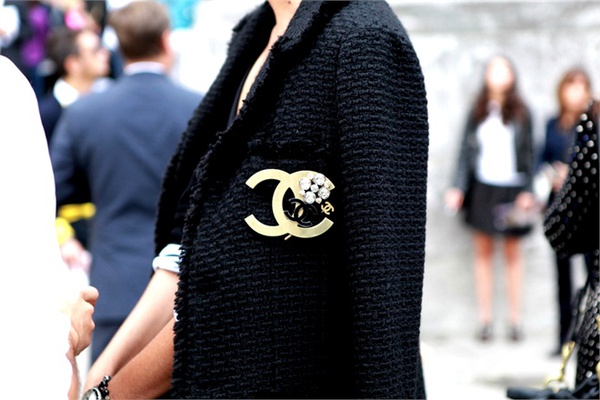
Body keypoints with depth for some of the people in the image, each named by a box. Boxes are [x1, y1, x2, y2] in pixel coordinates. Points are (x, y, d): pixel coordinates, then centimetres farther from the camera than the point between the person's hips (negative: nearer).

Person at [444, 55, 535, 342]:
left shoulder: (521, 113, 0)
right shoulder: (477, 112, 4)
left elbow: (529, 153, 1)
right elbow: (466, 150, 5)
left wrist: (528, 191, -6)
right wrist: (458, 188, -3)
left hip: (511, 189, -1)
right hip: (482, 187, 1)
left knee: (513, 254, 6)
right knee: (483, 253, 5)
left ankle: (515, 319, 13)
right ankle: (485, 319, 11)